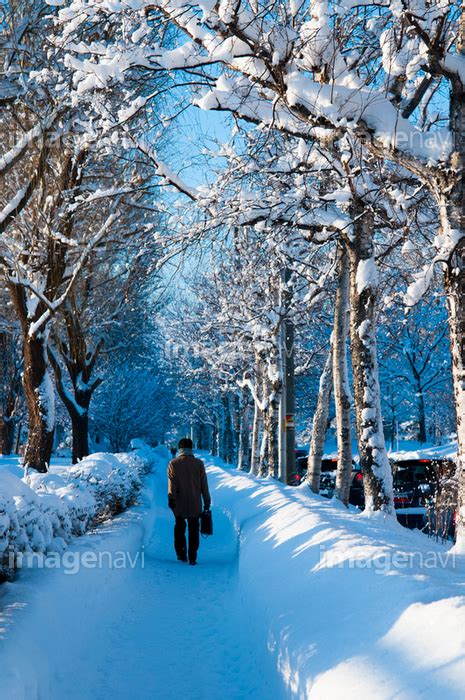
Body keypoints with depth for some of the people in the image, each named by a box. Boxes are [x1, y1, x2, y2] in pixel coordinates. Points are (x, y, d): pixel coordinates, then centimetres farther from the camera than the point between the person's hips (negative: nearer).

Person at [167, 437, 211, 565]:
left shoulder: (173, 463, -2)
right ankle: (192, 557, 5)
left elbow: (172, 483, -11)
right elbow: (204, 485, 1)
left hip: (179, 503, 0)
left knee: (179, 528, 17)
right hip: (195, 504, 0)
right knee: (193, 530, 8)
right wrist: (207, 501, 7)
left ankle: (181, 555, 17)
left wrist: (171, 498, -13)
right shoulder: (199, 463, 0)